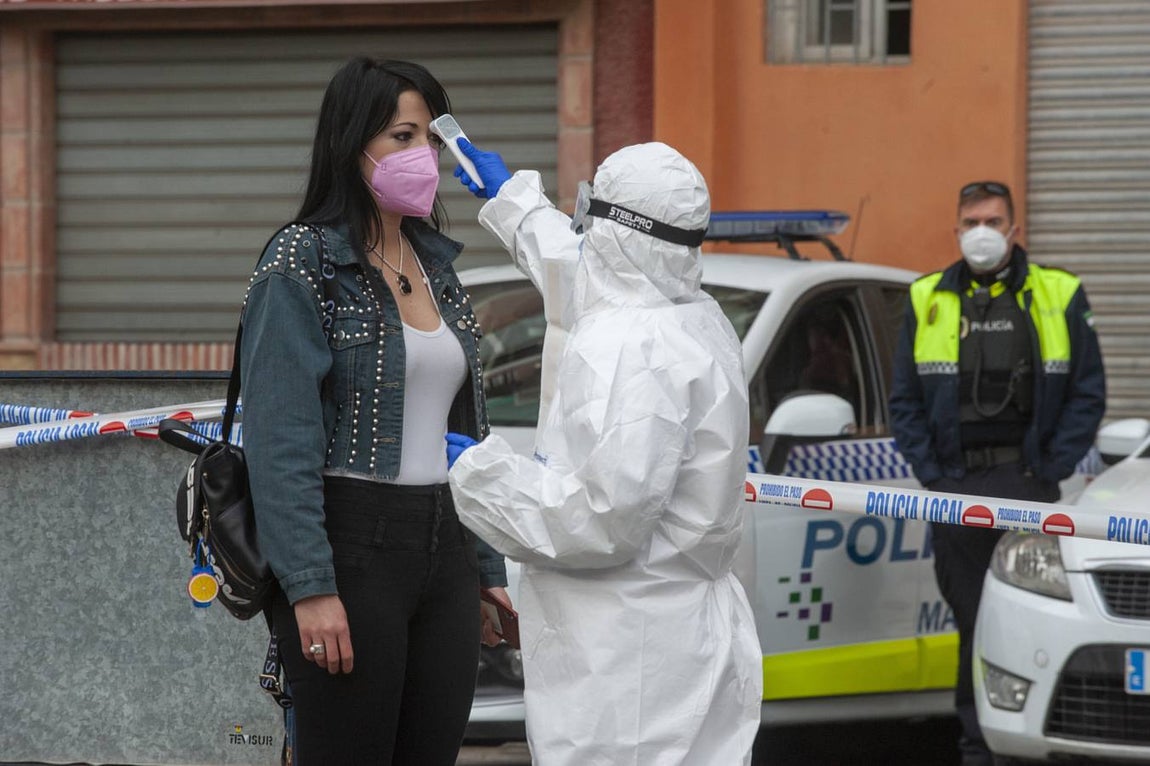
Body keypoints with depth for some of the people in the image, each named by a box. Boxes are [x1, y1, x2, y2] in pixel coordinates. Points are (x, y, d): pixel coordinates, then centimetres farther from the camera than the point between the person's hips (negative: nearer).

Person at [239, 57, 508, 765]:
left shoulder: (437, 266, 15)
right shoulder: (304, 263, -8)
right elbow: (281, 440, -14)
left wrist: (490, 571, 15)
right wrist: (310, 588, -21)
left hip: (445, 548, 7)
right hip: (352, 547, -7)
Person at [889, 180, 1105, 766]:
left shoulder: (1058, 296, 6)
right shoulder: (928, 301, 12)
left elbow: (1088, 392, 6)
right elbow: (905, 399, 13)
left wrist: (1052, 467, -3)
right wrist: (930, 471, 2)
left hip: (1027, 481, -2)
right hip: (955, 486, 2)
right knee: (971, 622, 4)